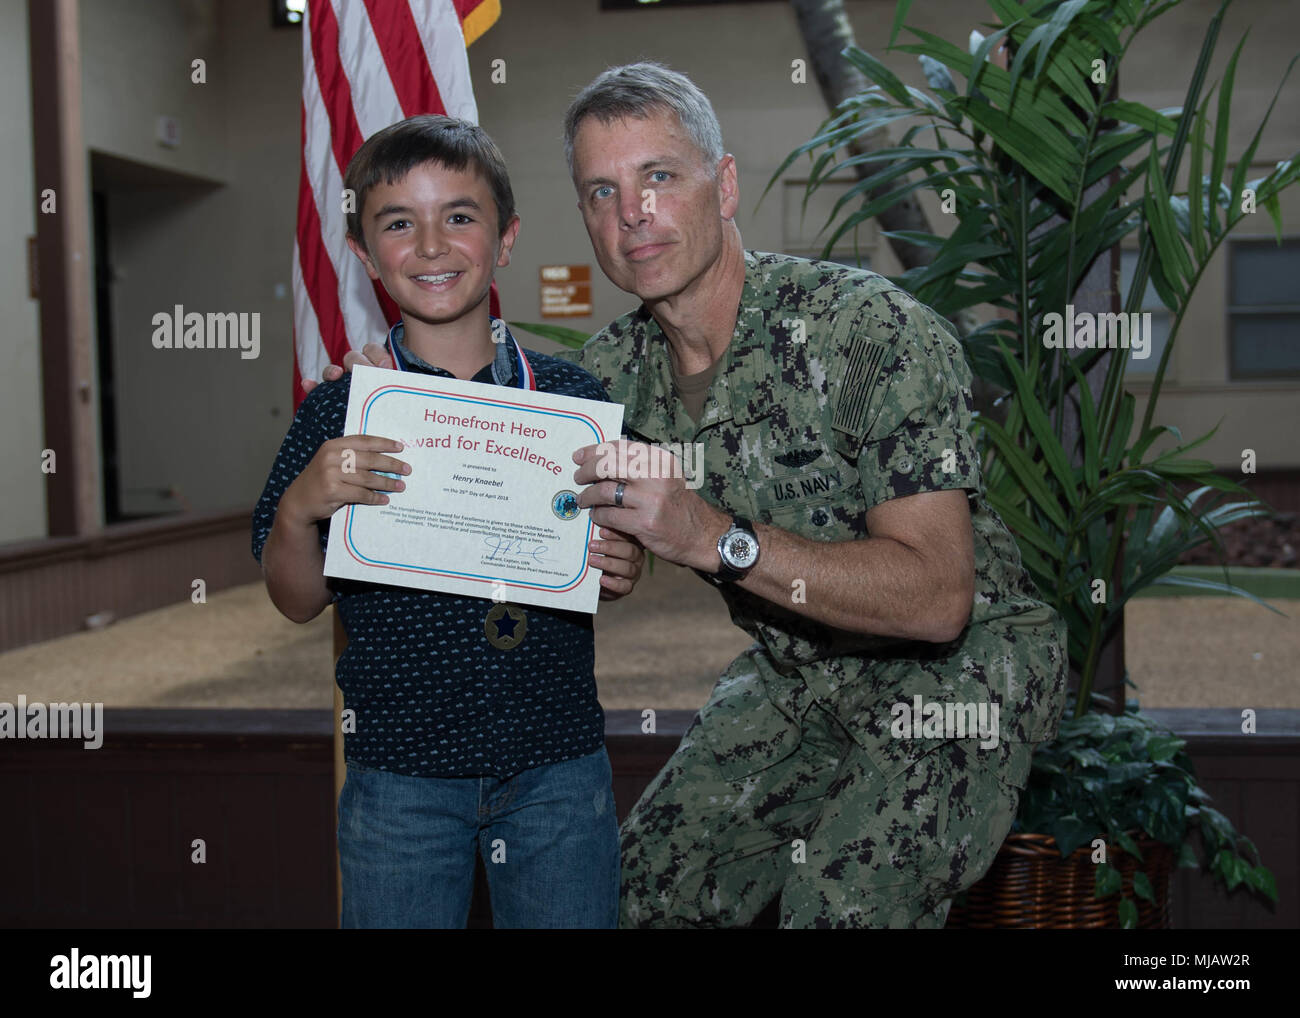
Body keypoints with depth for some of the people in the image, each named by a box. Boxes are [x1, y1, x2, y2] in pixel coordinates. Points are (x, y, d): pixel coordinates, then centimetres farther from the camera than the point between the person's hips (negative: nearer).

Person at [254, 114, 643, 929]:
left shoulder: (572, 394, -1)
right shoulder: (339, 412, -3)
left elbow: (617, 547, 9)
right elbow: (299, 602, 0)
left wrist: (624, 571, -12)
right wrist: (299, 508, -18)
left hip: (560, 768, 1)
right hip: (400, 774, -1)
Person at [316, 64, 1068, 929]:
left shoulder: (876, 330, -24)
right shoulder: (613, 371, -5)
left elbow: (938, 597, -29)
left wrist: (715, 538, -38)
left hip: (959, 671, -6)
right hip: (795, 677, 6)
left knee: (844, 900, -23)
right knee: (649, 884, 3)